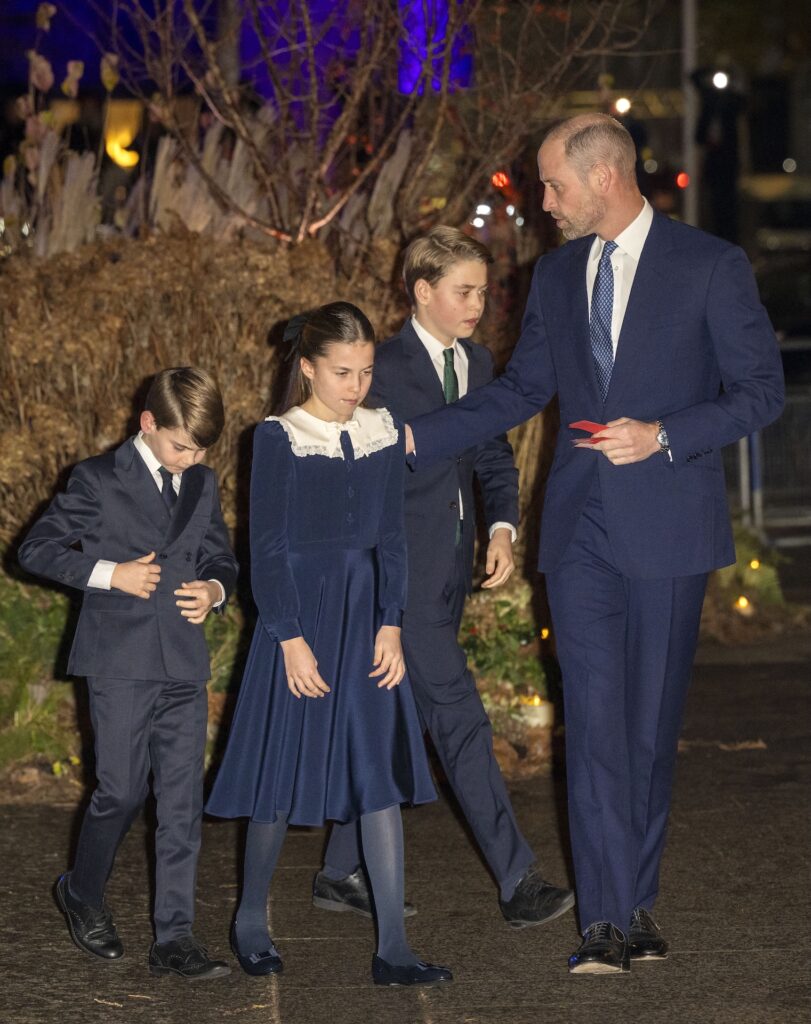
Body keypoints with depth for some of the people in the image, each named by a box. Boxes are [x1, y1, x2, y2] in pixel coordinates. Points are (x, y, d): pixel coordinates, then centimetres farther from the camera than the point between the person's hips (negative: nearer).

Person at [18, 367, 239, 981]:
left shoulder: (203, 486, 12)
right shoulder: (99, 480, -2)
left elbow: (222, 558, 21)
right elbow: (37, 549, -2)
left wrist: (215, 590, -2)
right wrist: (109, 574, -13)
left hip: (185, 665, 4)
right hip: (120, 661, -4)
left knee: (183, 802, 0)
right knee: (122, 791, -2)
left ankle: (175, 937, 2)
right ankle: (83, 895, 25)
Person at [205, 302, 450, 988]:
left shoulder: (383, 436, 6)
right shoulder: (280, 439, -6)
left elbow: (391, 539, 8)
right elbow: (267, 549, -7)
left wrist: (390, 625, -1)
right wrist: (291, 639, -12)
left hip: (366, 619, 4)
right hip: (298, 615, -4)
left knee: (381, 774, -2)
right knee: (284, 774, 2)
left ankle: (392, 949, -2)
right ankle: (252, 919, 23)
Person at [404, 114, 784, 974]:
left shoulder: (709, 267, -4)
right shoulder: (556, 275, 11)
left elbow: (761, 389, -4)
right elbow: (521, 389, 17)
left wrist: (662, 436, -16)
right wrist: (414, 438, 9)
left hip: (665, 527, -3)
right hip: (581, 530, 3)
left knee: (651, 721, 5)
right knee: (593, 719, -4)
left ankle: (634, 903, 18)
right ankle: (610, 920, -5)